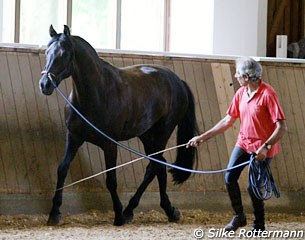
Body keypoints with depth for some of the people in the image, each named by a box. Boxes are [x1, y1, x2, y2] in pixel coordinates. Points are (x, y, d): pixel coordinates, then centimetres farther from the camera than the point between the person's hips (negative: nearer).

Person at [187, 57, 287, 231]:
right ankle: (239, 216, 21)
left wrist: (266, 147, -28)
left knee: (253, 187, -6)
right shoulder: (241, 93, 3)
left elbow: (282, 127, -22)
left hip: (262, 148, -7)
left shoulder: (268, 94, -21)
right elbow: (228, 121, 11)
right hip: (243, 143, 7)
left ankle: (259, 226, 14)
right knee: (230, 178, 0)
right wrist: (203, 137, 9)